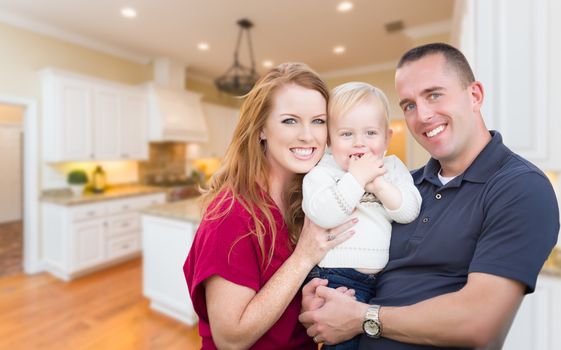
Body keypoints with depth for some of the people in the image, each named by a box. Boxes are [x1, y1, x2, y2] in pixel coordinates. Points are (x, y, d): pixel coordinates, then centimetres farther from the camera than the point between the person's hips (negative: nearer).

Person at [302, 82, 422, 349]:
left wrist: (377, 184, -18)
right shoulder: (323, 172, -7)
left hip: (385, 278, 5)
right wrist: (356, 177, -21)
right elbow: (322, 214, -23)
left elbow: (409, 211, -4)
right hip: (337, 278, -5)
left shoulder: (392, 167, 6)